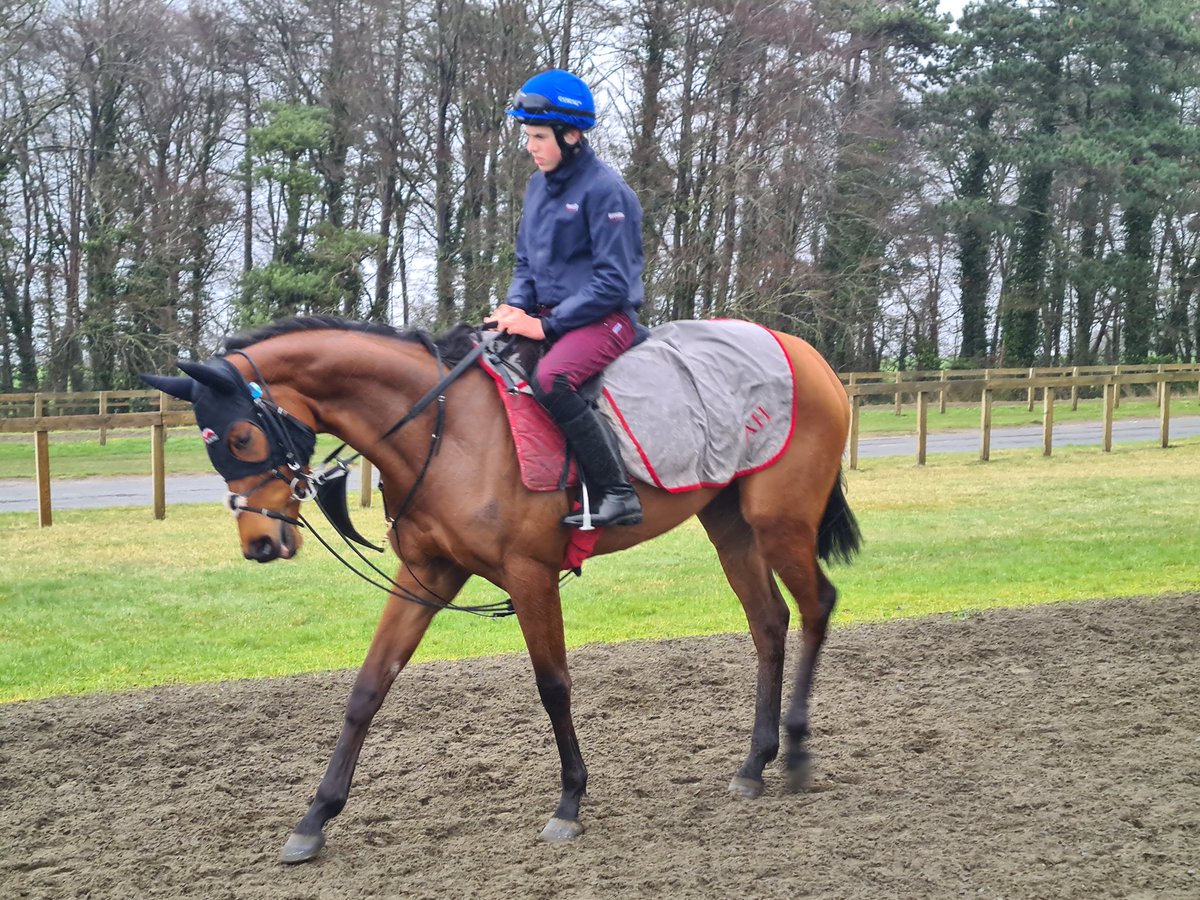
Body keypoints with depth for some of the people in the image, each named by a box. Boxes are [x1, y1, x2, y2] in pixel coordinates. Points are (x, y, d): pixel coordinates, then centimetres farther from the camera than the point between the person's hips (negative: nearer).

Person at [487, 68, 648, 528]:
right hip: (548, 316, 9)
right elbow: (526, 262, 19)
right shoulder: (538, 186, 11)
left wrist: (547, 325, -19)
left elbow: (613, 281, -17)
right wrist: (516, 306, -2)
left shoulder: (604, 190, -13)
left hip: (605, 317, -9)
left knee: (549, 379, -35)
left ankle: (617, 494, -31)